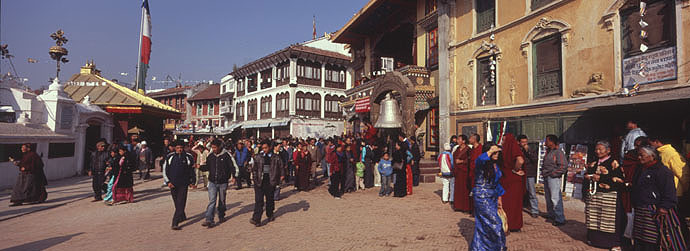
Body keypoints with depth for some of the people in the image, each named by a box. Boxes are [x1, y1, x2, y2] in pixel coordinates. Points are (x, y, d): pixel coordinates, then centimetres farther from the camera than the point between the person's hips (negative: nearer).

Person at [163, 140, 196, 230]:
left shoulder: (188, 157, 1)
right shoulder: (170, 157, 3)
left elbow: (192, 170, 11)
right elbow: (165, 170, 8)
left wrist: (193, 181, 13)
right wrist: (168, 181, -1)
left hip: (184, 183, -2)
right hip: (173, 184, 2)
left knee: (181, 203, -9)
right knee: (177, 203, 13)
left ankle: (175, 223, -10)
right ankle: (182, 216, 34)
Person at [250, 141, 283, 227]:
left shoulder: (276, 157, 1)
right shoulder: (258, 157, 5)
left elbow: (281, 168, 7)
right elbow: (254, 168, 10)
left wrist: (281, 176, -5)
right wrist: (255, 178, 0)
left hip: (270, 182, 0)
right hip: (259, 182, 0)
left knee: (270, 200, 13)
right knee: (258, 200, -6)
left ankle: (270, 215, 33)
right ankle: (256, 219, -6)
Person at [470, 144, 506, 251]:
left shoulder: (495, 165, 10)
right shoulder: (481, 164, -14)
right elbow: (481, 159, -43)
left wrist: (499, 198, 20)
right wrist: (490, 151, -31)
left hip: (492, 197, 8)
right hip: (482, 197, -8)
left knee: (483, 224, 14)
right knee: (495, 223, -2)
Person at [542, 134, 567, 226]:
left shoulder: (558, 152, -12)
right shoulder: (548, 151, 15)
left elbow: (564, 166, -18)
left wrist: (553, 174, -16)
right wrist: (543, 171, 14)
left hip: (553, 178, -9)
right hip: (546, 177, 9)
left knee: (555, 198, -9)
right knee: (548, 198, 16)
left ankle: (560, 219, -3)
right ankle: (551, 215, 28)